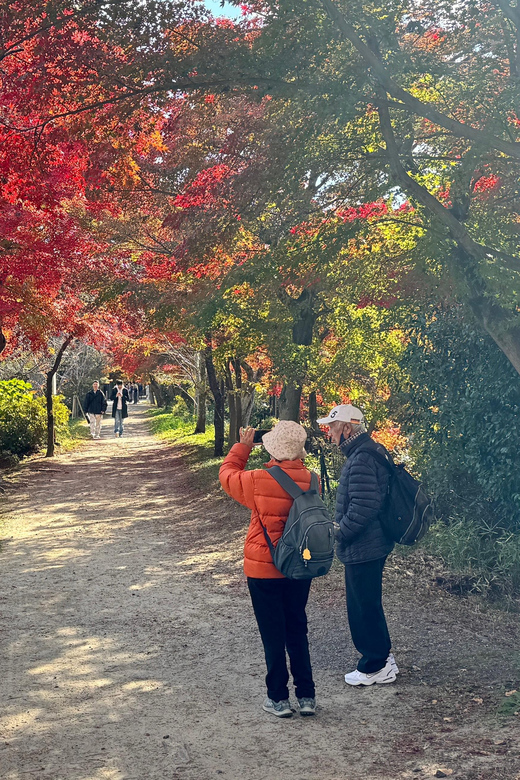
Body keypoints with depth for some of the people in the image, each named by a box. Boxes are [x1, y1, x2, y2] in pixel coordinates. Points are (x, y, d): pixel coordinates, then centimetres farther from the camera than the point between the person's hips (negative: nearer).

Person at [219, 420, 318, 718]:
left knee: (273, 635, 8)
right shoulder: (310, 480, -11)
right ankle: (307, 696, 20)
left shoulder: (258, 481, -19)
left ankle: (279, 698, 16)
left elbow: (227, 474, -1)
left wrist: (243, 446, 10)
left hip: (264, 570, -3)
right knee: (297, 631, 17)